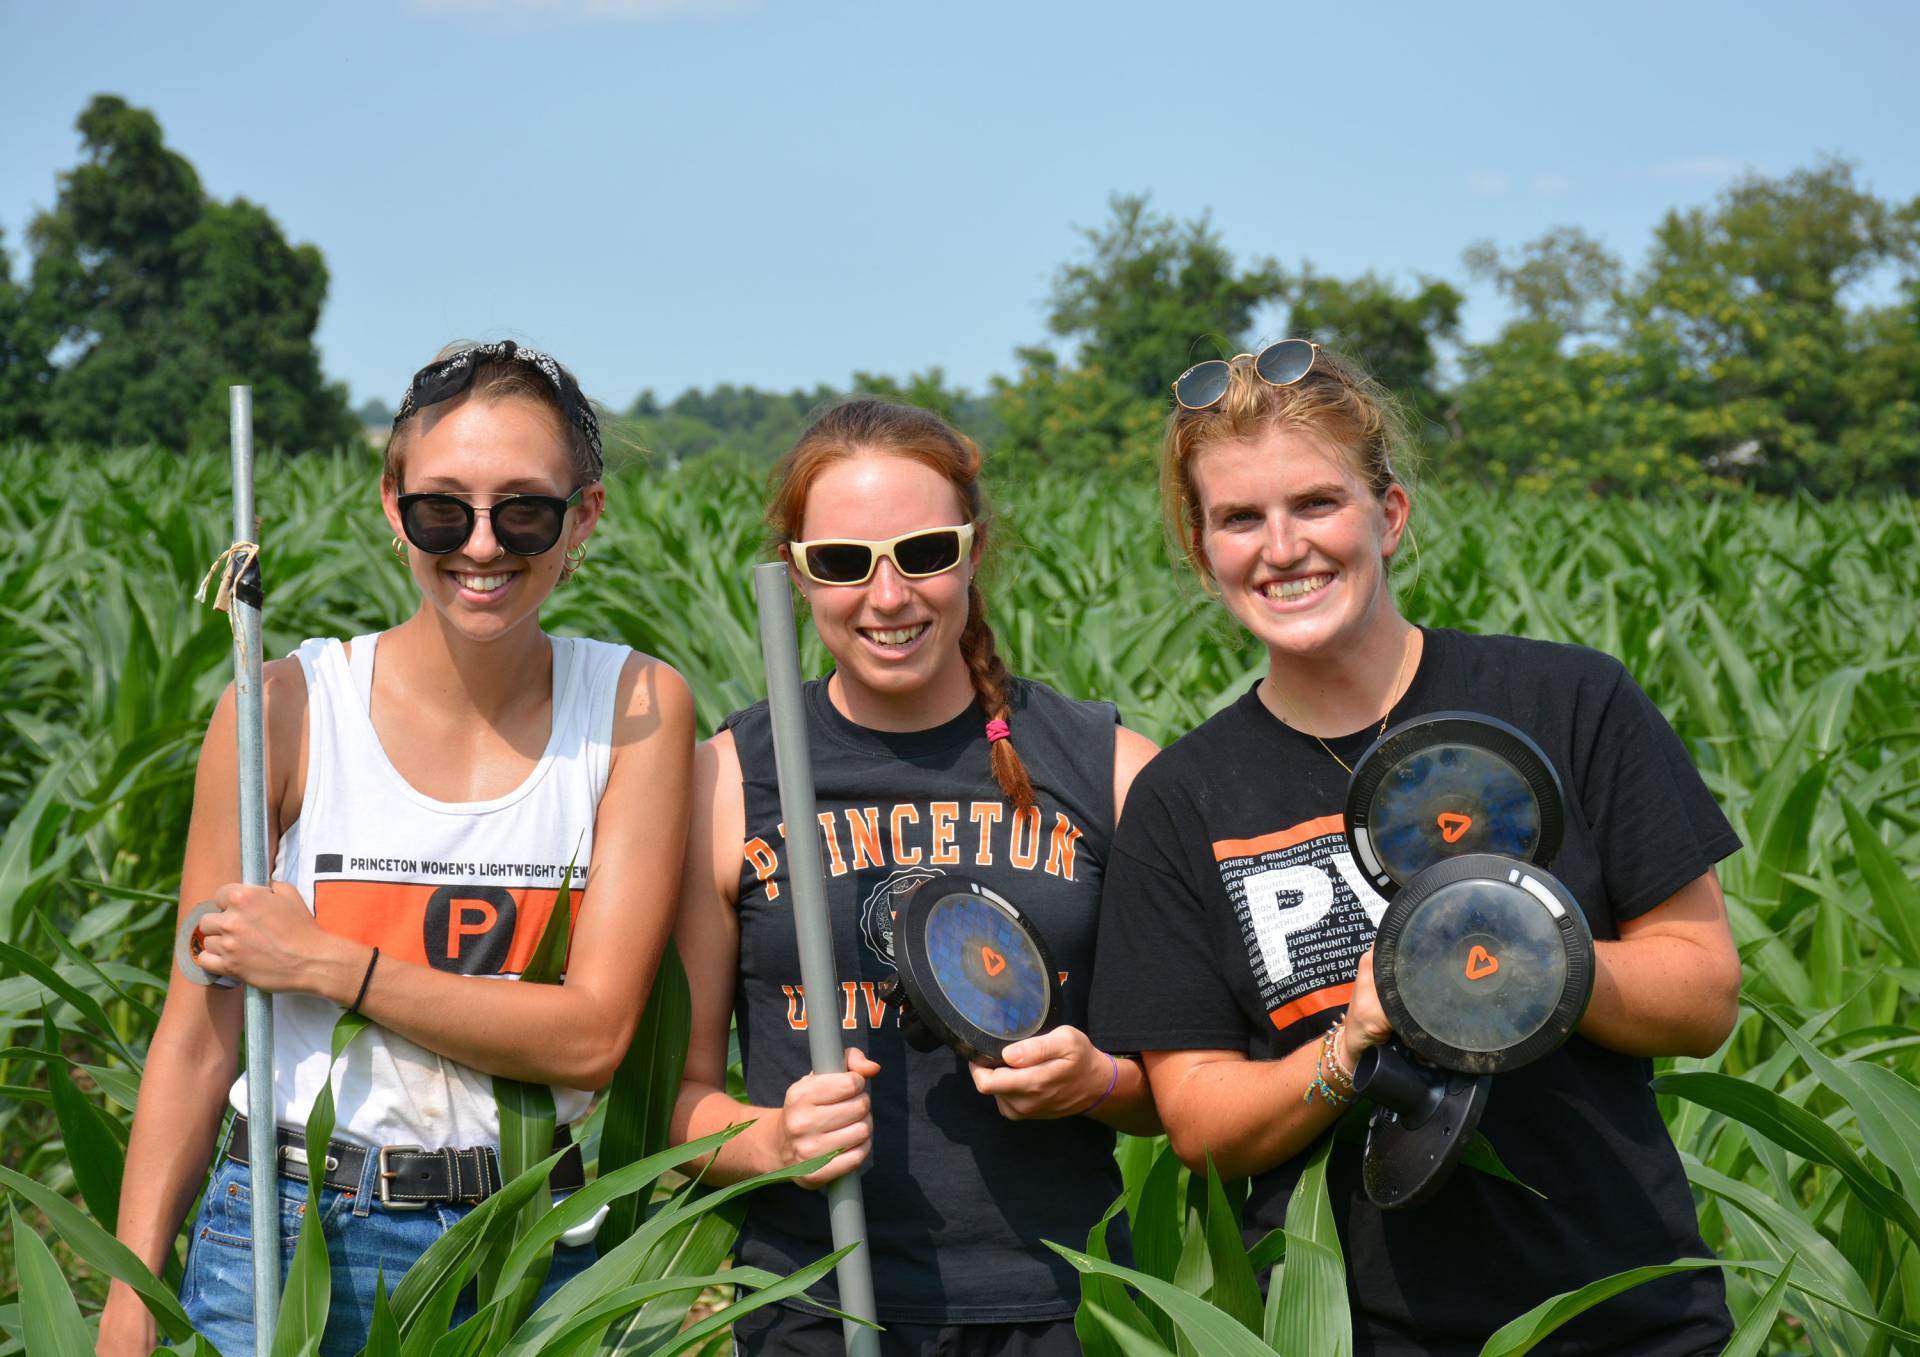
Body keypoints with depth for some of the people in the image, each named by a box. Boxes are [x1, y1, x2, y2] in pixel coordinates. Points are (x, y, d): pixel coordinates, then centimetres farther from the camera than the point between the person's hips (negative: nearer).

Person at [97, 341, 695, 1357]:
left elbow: (594, 1034, -10)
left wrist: (326, 964, -14)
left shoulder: (637, 709, -5)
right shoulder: (286, 707, -7)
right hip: (286, 1241, -1)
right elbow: (196, 1039, -3)